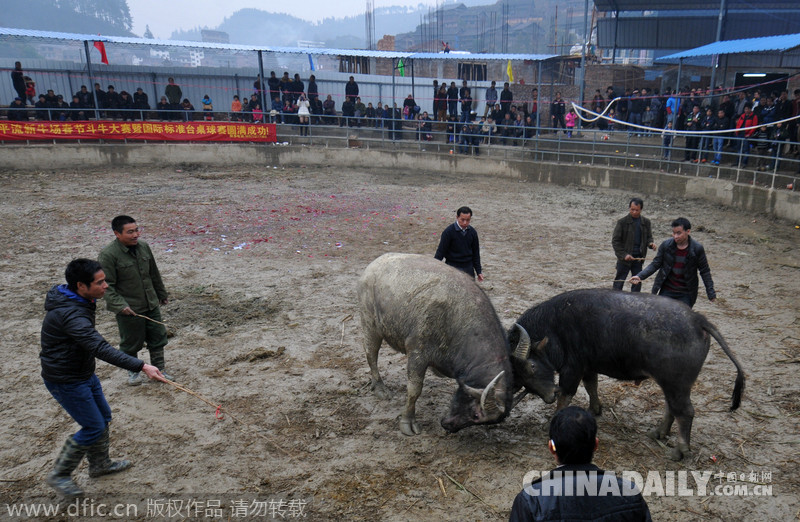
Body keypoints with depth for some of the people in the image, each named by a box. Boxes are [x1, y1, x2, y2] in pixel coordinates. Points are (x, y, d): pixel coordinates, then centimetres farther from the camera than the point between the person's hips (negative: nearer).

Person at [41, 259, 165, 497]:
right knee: (93, 428, -2)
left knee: (103, 417, 19)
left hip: (84, 373, 10)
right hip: (66, 381, -10)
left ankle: (100, 464, 37)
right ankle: (59, 475, 17)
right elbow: (101, 349, -41)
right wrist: (141, 366, -46)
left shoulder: (78, 301, 0)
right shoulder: (70, 314, -33)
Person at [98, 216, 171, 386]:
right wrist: (119, 305, -26)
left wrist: (162, 294, 22)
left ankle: (158, 370, 30)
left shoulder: (143, 247, 1)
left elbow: (154, 274, 14)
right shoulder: (108, 255, -17)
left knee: (158, 338, 12)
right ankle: (133, 371, 35)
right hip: (129, 309, -5)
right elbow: (107, 285, -16)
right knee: (131, 343, 11)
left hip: (151, 305, 6)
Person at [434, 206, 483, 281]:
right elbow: (441, 251, -9)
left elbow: (476, 253, 12)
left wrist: (479, 271, 12)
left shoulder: (472, 232, 3)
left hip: (468, 268, 5)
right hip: (452, 267, -5)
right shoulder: (448, 232, -11)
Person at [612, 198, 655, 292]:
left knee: (637, 282, 11)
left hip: (638, 258, 4)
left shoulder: (646, 222, 4)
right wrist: (624, 255, -17)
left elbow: (649, 237, 14)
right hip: (624, 259, -4)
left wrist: (650, 243, -10)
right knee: (619, 283, 1)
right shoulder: (622, 222, -7)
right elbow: (615, 241, -8)